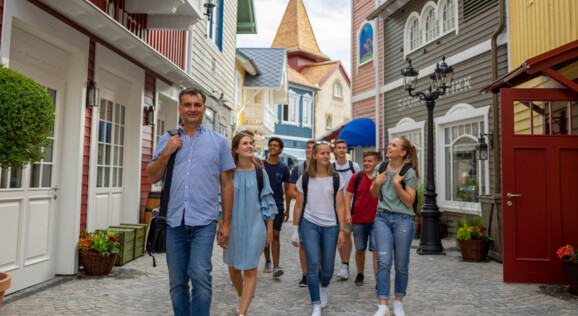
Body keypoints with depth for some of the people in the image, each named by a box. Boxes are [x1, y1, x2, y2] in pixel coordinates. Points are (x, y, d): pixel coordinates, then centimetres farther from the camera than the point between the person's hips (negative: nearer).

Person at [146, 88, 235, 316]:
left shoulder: (219, 142, 6)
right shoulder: (167, 140, 12)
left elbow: (226, 184, 6)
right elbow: (152, 177, 11)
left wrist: (226, 222, 1)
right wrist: (166, 153, -5)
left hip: (204, 222, -2)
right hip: (174, 221, 3)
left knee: (200, 276, -12)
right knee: (177, 282, 11)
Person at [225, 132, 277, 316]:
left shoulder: (259, 173, -1)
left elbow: (267, 201, 3)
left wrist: (269, 229, 1)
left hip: (254, 226, -1)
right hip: (233, 226, 1)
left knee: (250, 271, -3)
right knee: (233, 269, 13)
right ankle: (243, 298, 41)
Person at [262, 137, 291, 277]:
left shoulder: (283, 168, 3)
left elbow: (287, 189, 8)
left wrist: (287, 209, 6)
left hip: (278, 206, -1)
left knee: (275, 235, -8)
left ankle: (276, 266, -10)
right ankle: (267, 262, 28)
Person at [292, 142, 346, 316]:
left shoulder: (336, 178, 3)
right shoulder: (305, 178, 2)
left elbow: (340, 206, 3)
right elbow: (298, 205, 6)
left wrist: (342, 230, -3)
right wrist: (295, 230, 5)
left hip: (330, 226, 1)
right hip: (309, 224, -1)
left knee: (328, 267, 5)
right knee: (313, 265, -9)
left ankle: (323, 287, 41)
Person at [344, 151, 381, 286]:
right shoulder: (356, 177, 0)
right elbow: (348, 196, 3)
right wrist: (348, 213, -6)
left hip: (376, 220, -2)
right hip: (358, 220, 2)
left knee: (376, 250, -9)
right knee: (360, 250, 14)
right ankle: (360, 275, 36)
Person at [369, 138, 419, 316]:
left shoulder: (409, 173, -6)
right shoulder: (381, 168, 6)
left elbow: (409, 201, -10)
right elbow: (374, 194, 16)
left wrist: (397, 184, -19)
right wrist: (377, 183, -5)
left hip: (403, 219, -3)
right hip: (382, 217, 3)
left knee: (401, 265, 6)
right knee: (383, 262, -5)